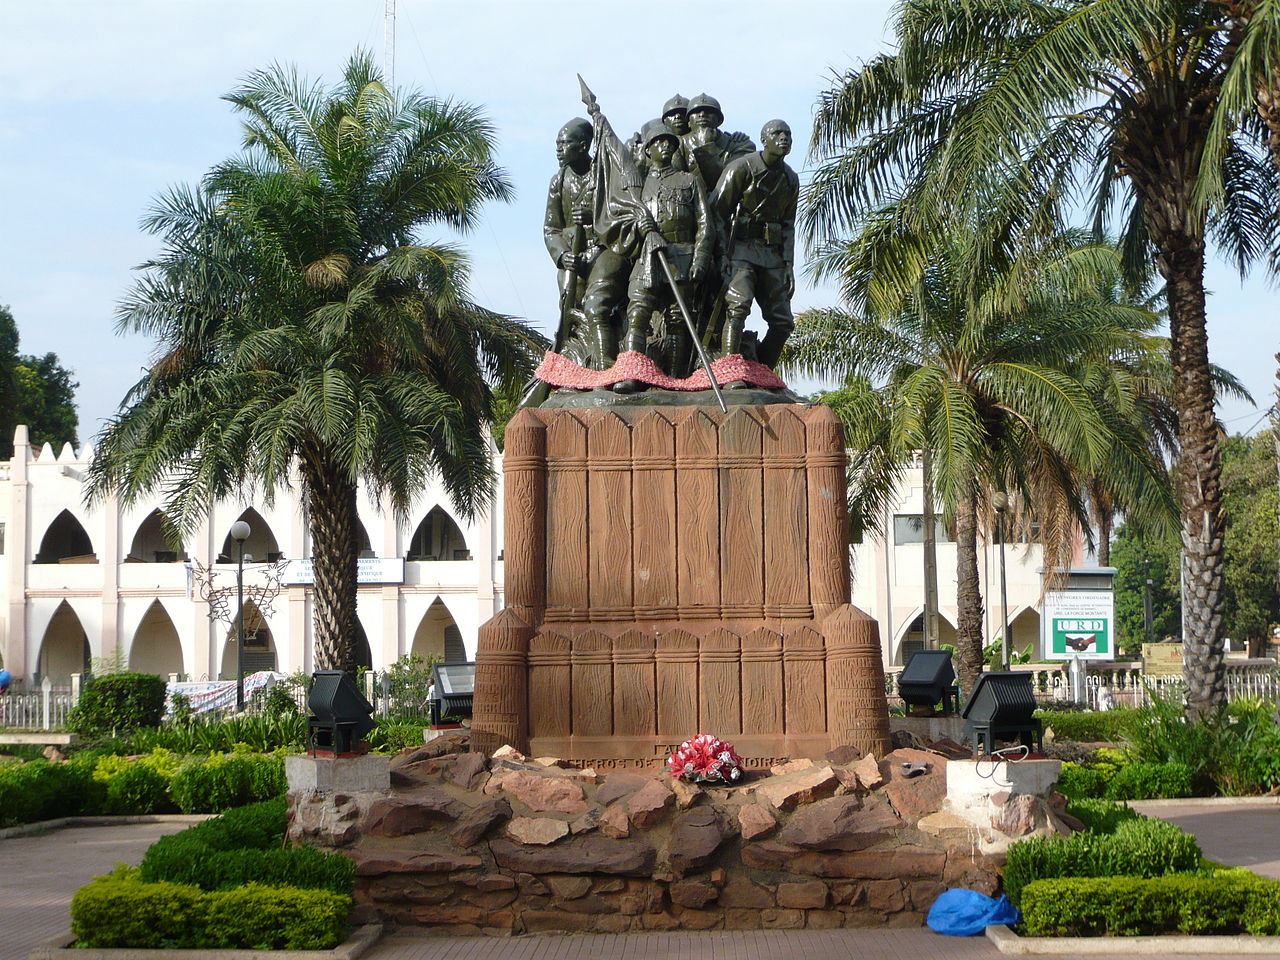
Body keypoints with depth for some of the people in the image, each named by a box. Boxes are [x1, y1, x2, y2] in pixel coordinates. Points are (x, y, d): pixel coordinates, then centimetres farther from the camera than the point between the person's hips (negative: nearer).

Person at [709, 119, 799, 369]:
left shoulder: (791, 179, 12)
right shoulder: (741, 168, -7)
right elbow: (717, 213, -7)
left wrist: (788, 267, 8)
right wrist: (721, 258, -15)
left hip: (772, 254, 7)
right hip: (741, 249, -6)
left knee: (783, 322, 2)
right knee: (737, 308, -25)